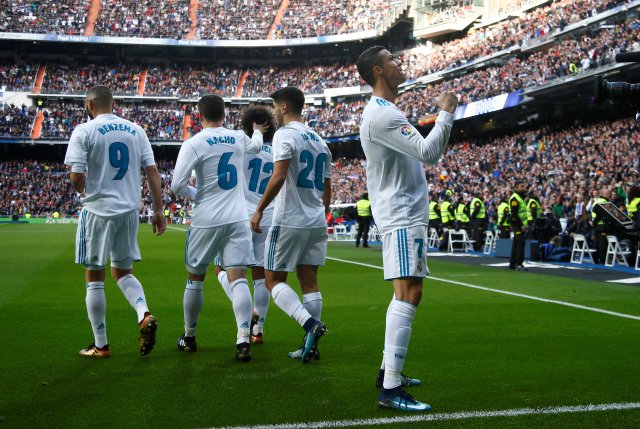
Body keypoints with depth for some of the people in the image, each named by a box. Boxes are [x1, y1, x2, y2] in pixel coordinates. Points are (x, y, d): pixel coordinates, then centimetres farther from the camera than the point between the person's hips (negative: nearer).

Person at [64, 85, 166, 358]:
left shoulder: (84, 131, -6)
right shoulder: (136, 130, 7)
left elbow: (76, 177, -13)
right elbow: (152, 172, 3)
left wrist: (83, 190, 9)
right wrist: (158, 210, 6)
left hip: (98, 210, -4)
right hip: (130, 210, 4)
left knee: (94, 277, 7)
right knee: (123, 272, 18)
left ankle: (100, 345, 12)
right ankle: (145, 315, -8)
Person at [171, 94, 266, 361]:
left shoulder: (193, 144, -8)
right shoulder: (238, 138, 6)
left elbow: (177, 186, -13)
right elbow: (255, 146, 32)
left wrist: (196, 195, 8)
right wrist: (258, 130, 53)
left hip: (206, 221, -2)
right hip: (237, 219, 3)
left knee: (195, 279, 14)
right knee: (238, 279, -3)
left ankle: (189, 337, 27)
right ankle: (243, 340, -16)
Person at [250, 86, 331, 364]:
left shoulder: (285, 135, -8)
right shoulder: (319, 141, 16)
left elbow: (279, 177, -20)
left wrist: (259, 210, -13)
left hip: (289, 221, -7)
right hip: (317, 222, 7)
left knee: (274, 280, 1)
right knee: (309, 281, 9)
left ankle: (311, 324, -18)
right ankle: (311, 346, 8)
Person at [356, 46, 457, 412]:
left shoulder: (389, 112, 19)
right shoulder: (382, 114, -16)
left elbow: (428, 153, 27)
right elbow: (428, 153, -22)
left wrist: (445, 119, 17)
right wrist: (446, 113, -11)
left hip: (407, 216, 11)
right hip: (401, 217, -11)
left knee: (406, 295, 16)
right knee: (409, 294, -17)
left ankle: (389, 370, 24)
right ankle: (391, 390, -20)